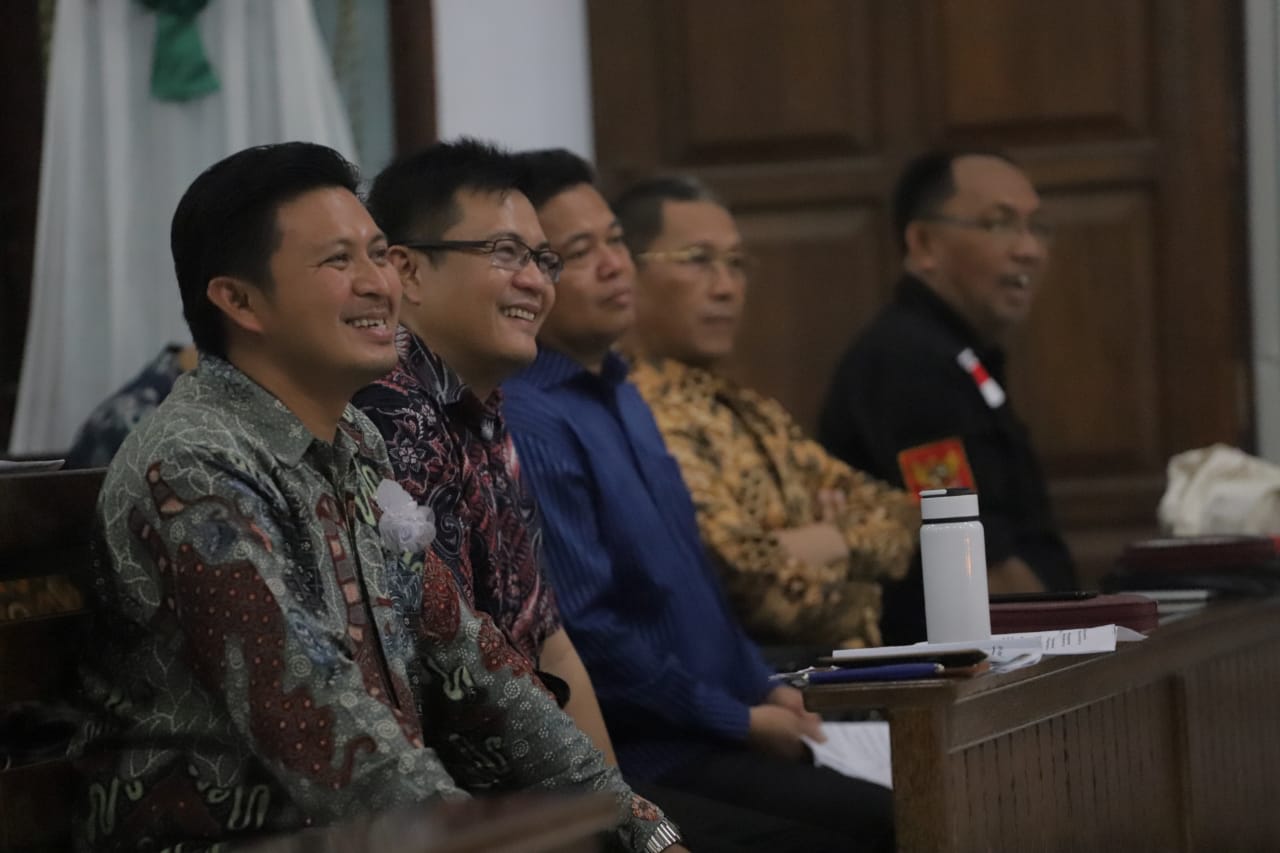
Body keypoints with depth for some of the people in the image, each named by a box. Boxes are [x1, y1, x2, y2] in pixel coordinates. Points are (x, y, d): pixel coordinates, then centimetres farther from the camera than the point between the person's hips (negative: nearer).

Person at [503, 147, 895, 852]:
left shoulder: (620, 397, 16)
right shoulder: (529, 426, -16)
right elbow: (586, 632, -20)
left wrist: (764, 690, 9)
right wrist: (740, 721, -13)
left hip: (718, 725, 9)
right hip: (646, 759, -9)